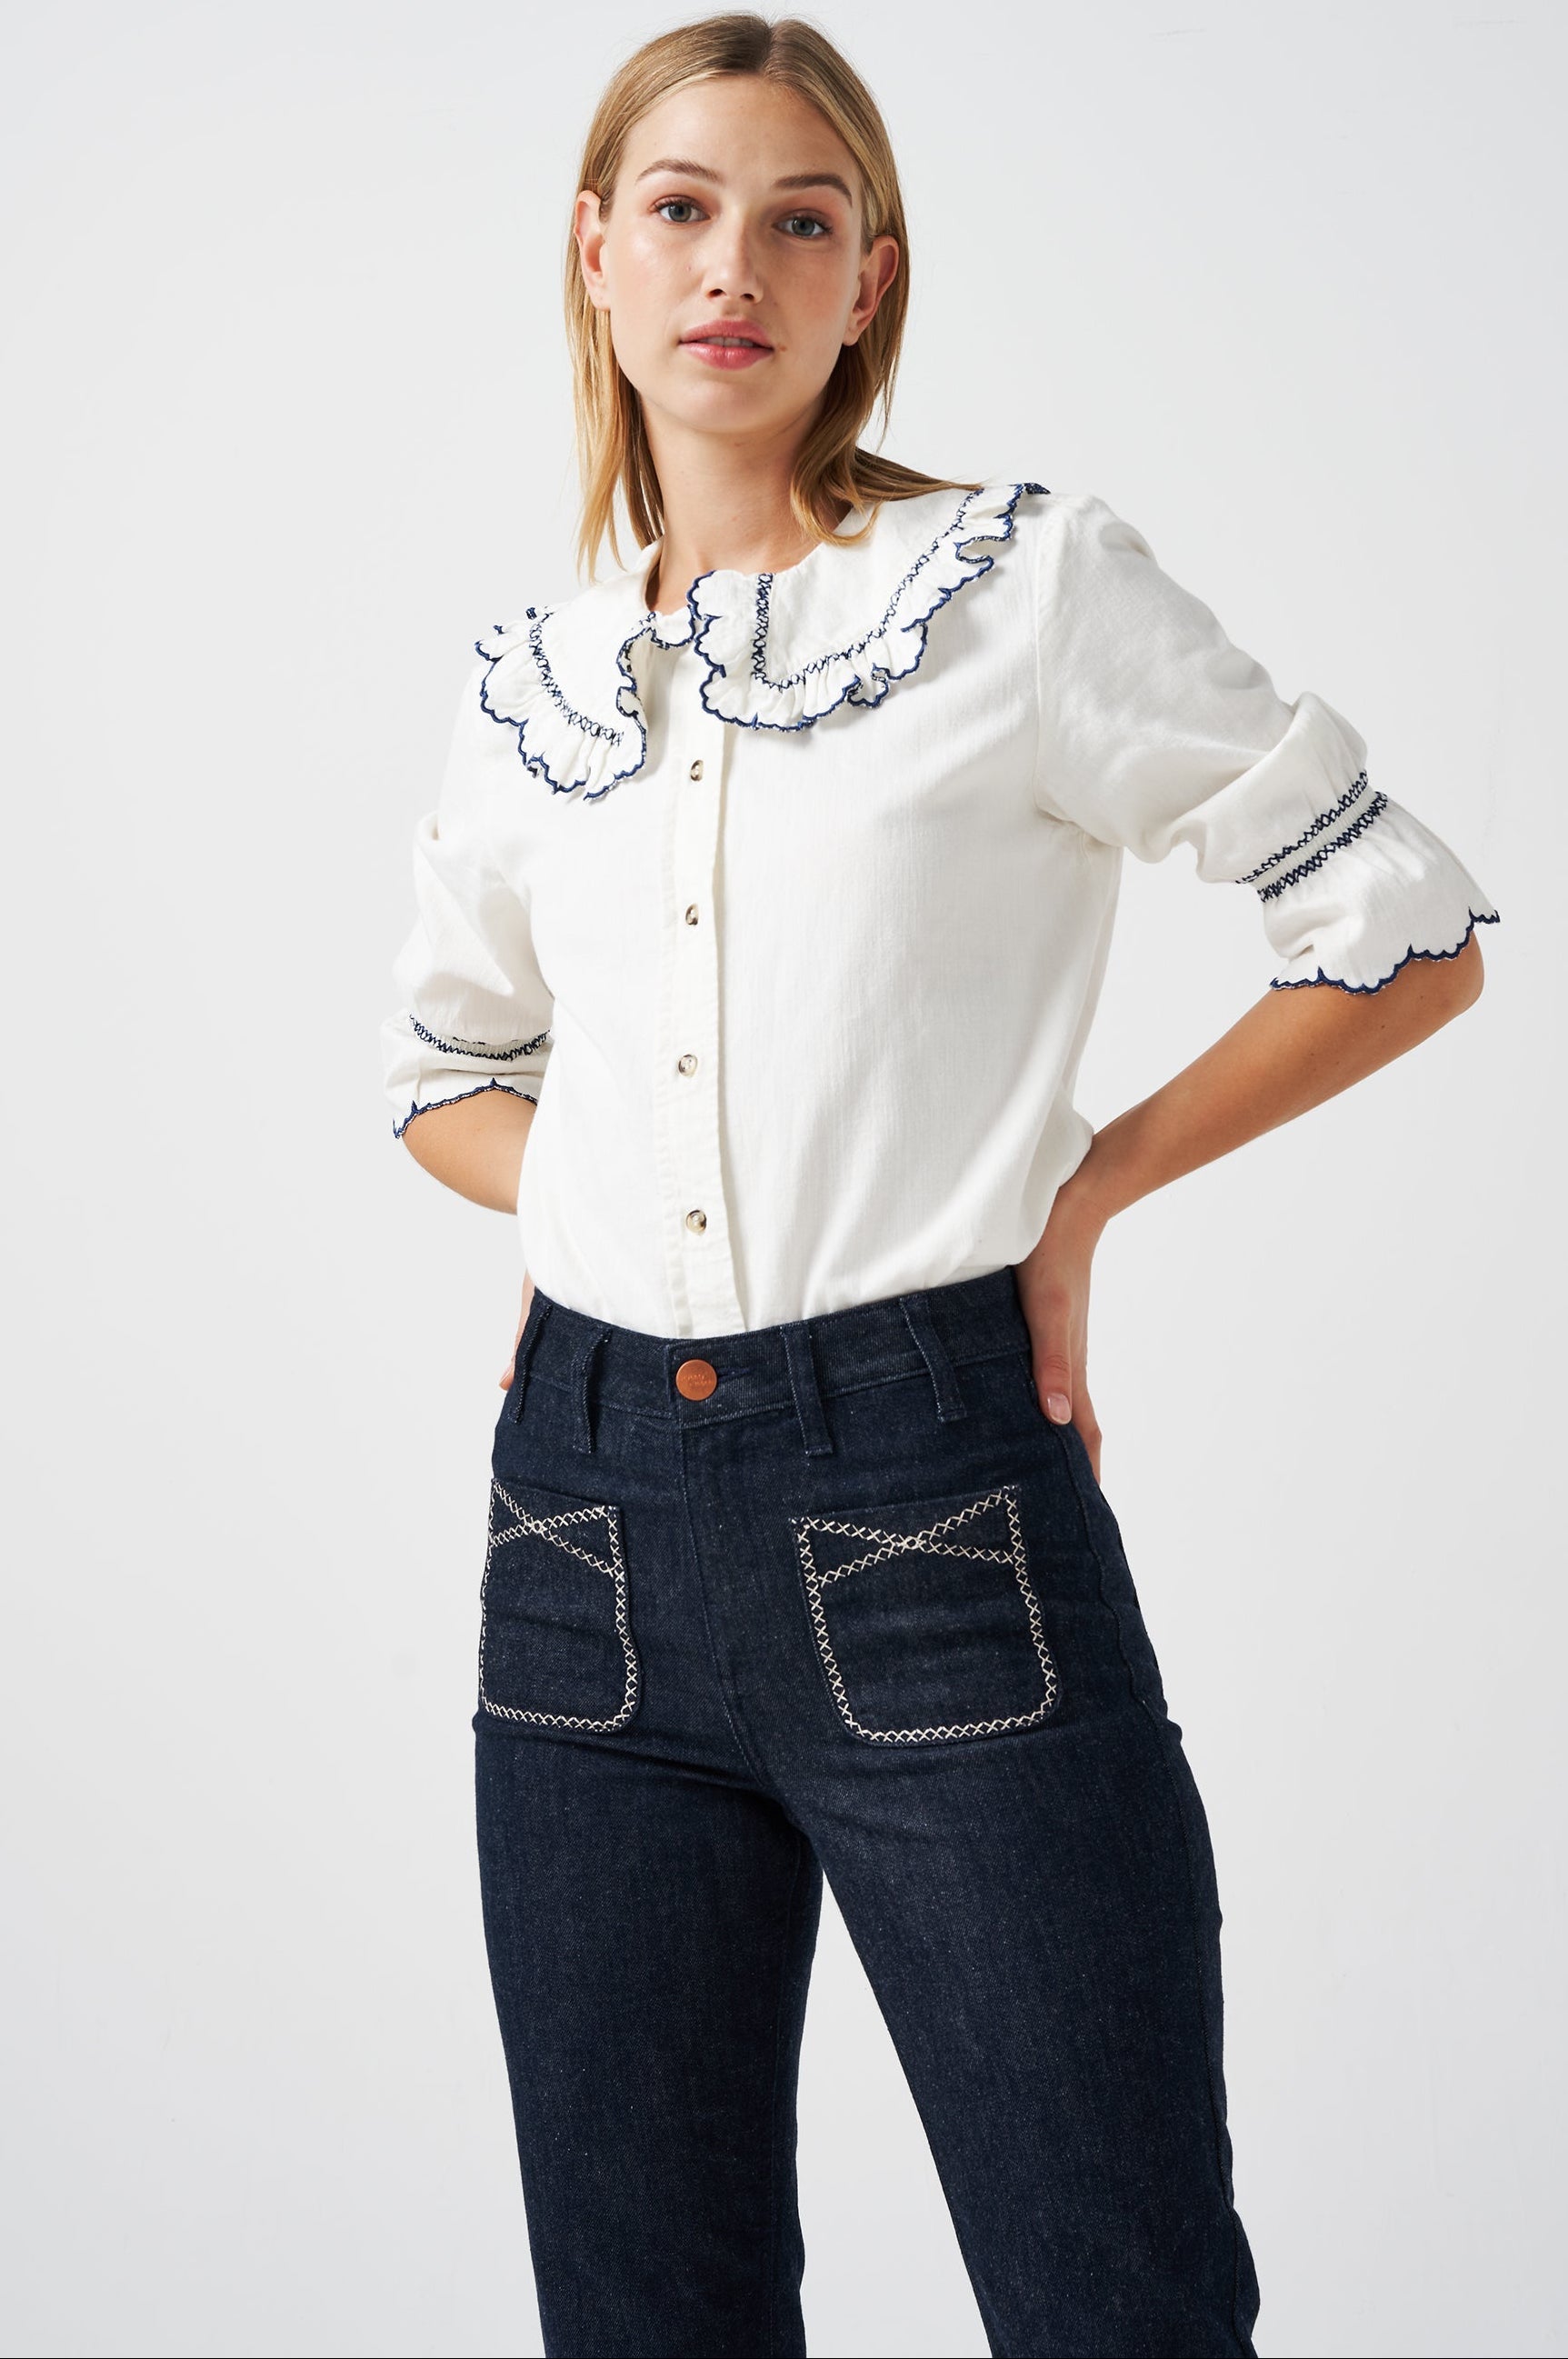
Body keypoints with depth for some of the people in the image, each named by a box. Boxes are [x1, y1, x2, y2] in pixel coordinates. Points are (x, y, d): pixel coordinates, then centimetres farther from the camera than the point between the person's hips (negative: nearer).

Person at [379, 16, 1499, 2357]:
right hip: (592, 1523, 5)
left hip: (928, 1519, -4)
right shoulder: (531, 681, 11)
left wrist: (1088, 1184, -1)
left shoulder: (1025, 583, -2)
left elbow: (1409, 932, 1)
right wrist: (604, 1208, 8)